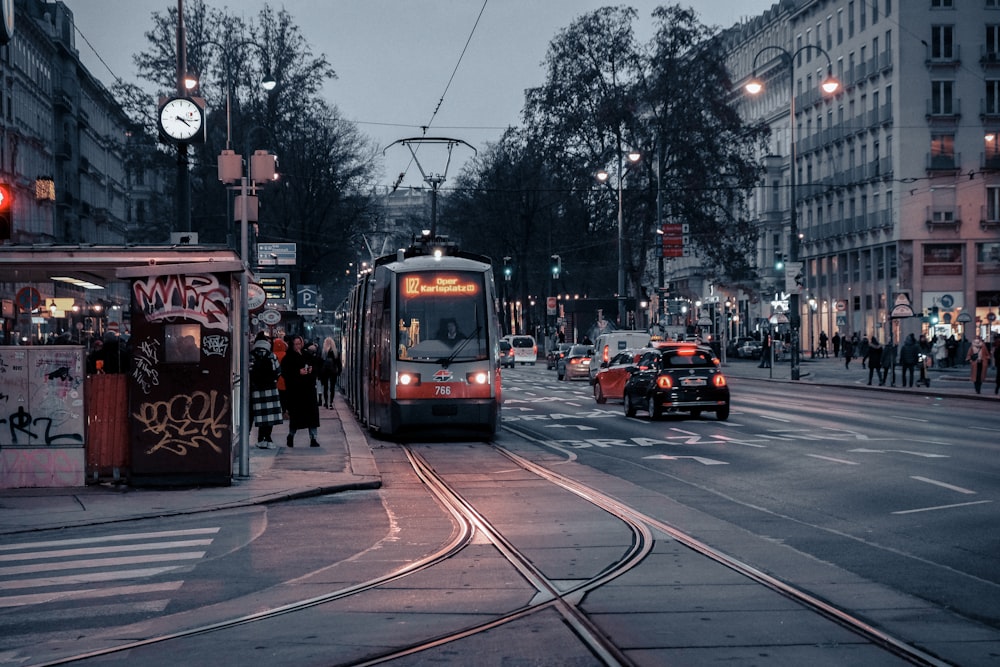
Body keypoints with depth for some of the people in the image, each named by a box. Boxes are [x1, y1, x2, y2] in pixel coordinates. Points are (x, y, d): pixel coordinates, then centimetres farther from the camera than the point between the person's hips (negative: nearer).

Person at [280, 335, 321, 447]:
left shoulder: (307, 355, 13)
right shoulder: (288, 358, -3)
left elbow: (317, 368, 20)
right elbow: (285, 373, -12)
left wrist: (312, 369, -2)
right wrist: (298, 372, -19)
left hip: (309, 389, 4)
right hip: (295, 390, -4)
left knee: (312, 413, -4)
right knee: (295, 414, 2)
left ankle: (313, 438, -2)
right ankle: (291, 436, 24)